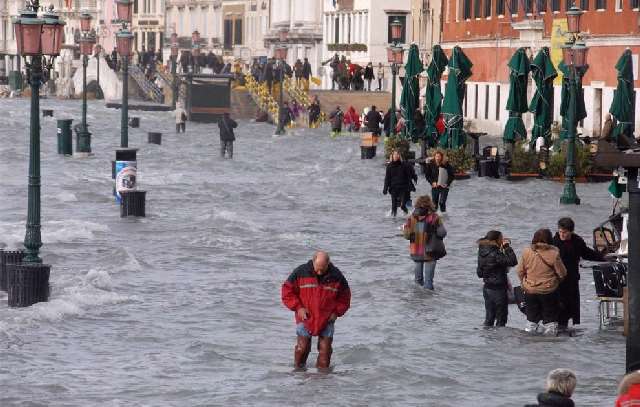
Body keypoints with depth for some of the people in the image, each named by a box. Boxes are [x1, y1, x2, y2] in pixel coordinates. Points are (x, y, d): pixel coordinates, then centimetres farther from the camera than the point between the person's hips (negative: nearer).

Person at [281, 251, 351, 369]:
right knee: (303, 347, -5)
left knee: (325, 349, -2)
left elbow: (345, 297, 9)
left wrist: (336, 312, -3)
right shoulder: (301, 272, -9)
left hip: (327, 319, 1)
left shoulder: (336, 276, -4)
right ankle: (298, 369, 13)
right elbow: (287, 291, -2)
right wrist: (298, 307, -11)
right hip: (305, 318, -1)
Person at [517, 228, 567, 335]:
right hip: (549, 291, -3)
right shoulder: (553, 254, -16)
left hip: (530, 291, 3)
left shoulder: (527, 252, -8)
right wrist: (557, 281, 14)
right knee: (550, 318, 9)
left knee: (531, 318, 16)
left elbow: (520, 271, 1)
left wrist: (523, 283, 19)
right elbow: (562, 273, -8)